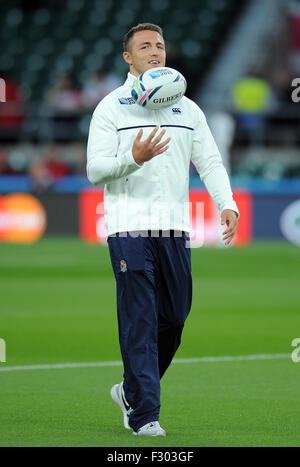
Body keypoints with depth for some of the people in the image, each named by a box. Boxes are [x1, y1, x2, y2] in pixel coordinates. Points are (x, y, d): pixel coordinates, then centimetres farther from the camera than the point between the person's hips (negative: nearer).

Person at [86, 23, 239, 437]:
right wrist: (135, 158, -22)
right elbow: (95, 169, -4)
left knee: (174, 317, 5)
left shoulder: (188, 109, 16)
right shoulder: (111, 108, 3)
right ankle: (144, 414, -4)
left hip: (175, 229, 4)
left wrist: (227, 203, -5)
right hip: (129, 227, -4)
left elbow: (210, 162, 12)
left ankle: (132, 391, 26)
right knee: (140, 321, -8)